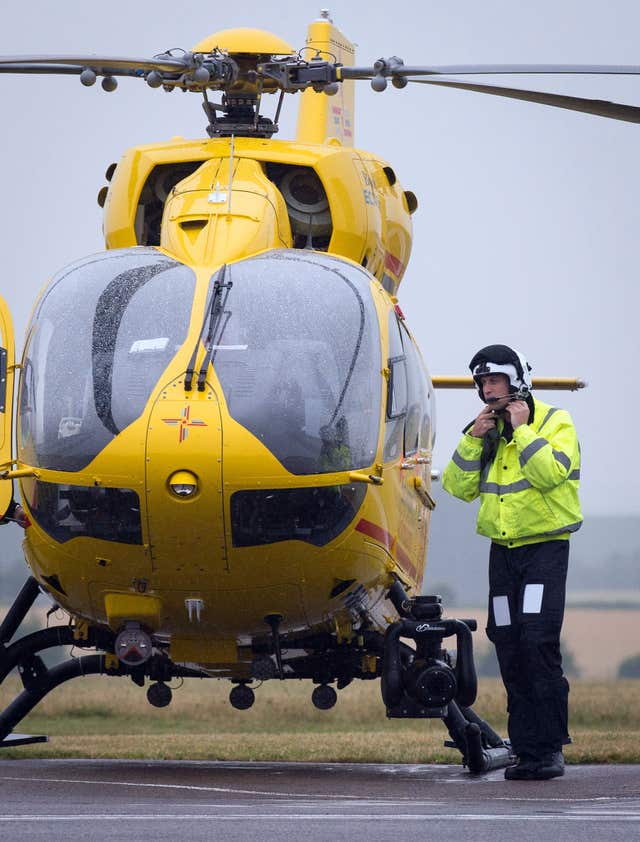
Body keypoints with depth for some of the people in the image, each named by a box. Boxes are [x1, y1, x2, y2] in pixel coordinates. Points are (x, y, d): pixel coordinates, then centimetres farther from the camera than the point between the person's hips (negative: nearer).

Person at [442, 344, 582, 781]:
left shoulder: (555, 422, -4)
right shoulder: (487, 429, 14)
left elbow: (551, 473, -21)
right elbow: (459, 487, 6)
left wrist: (522, 429, -16)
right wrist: (474, 438, -3)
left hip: (545, 547, -6)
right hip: (503, 550, 6)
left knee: (538, 642, -16)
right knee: (509, 648, 2)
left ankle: (550, 747, -12)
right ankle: (526, 749, 7)